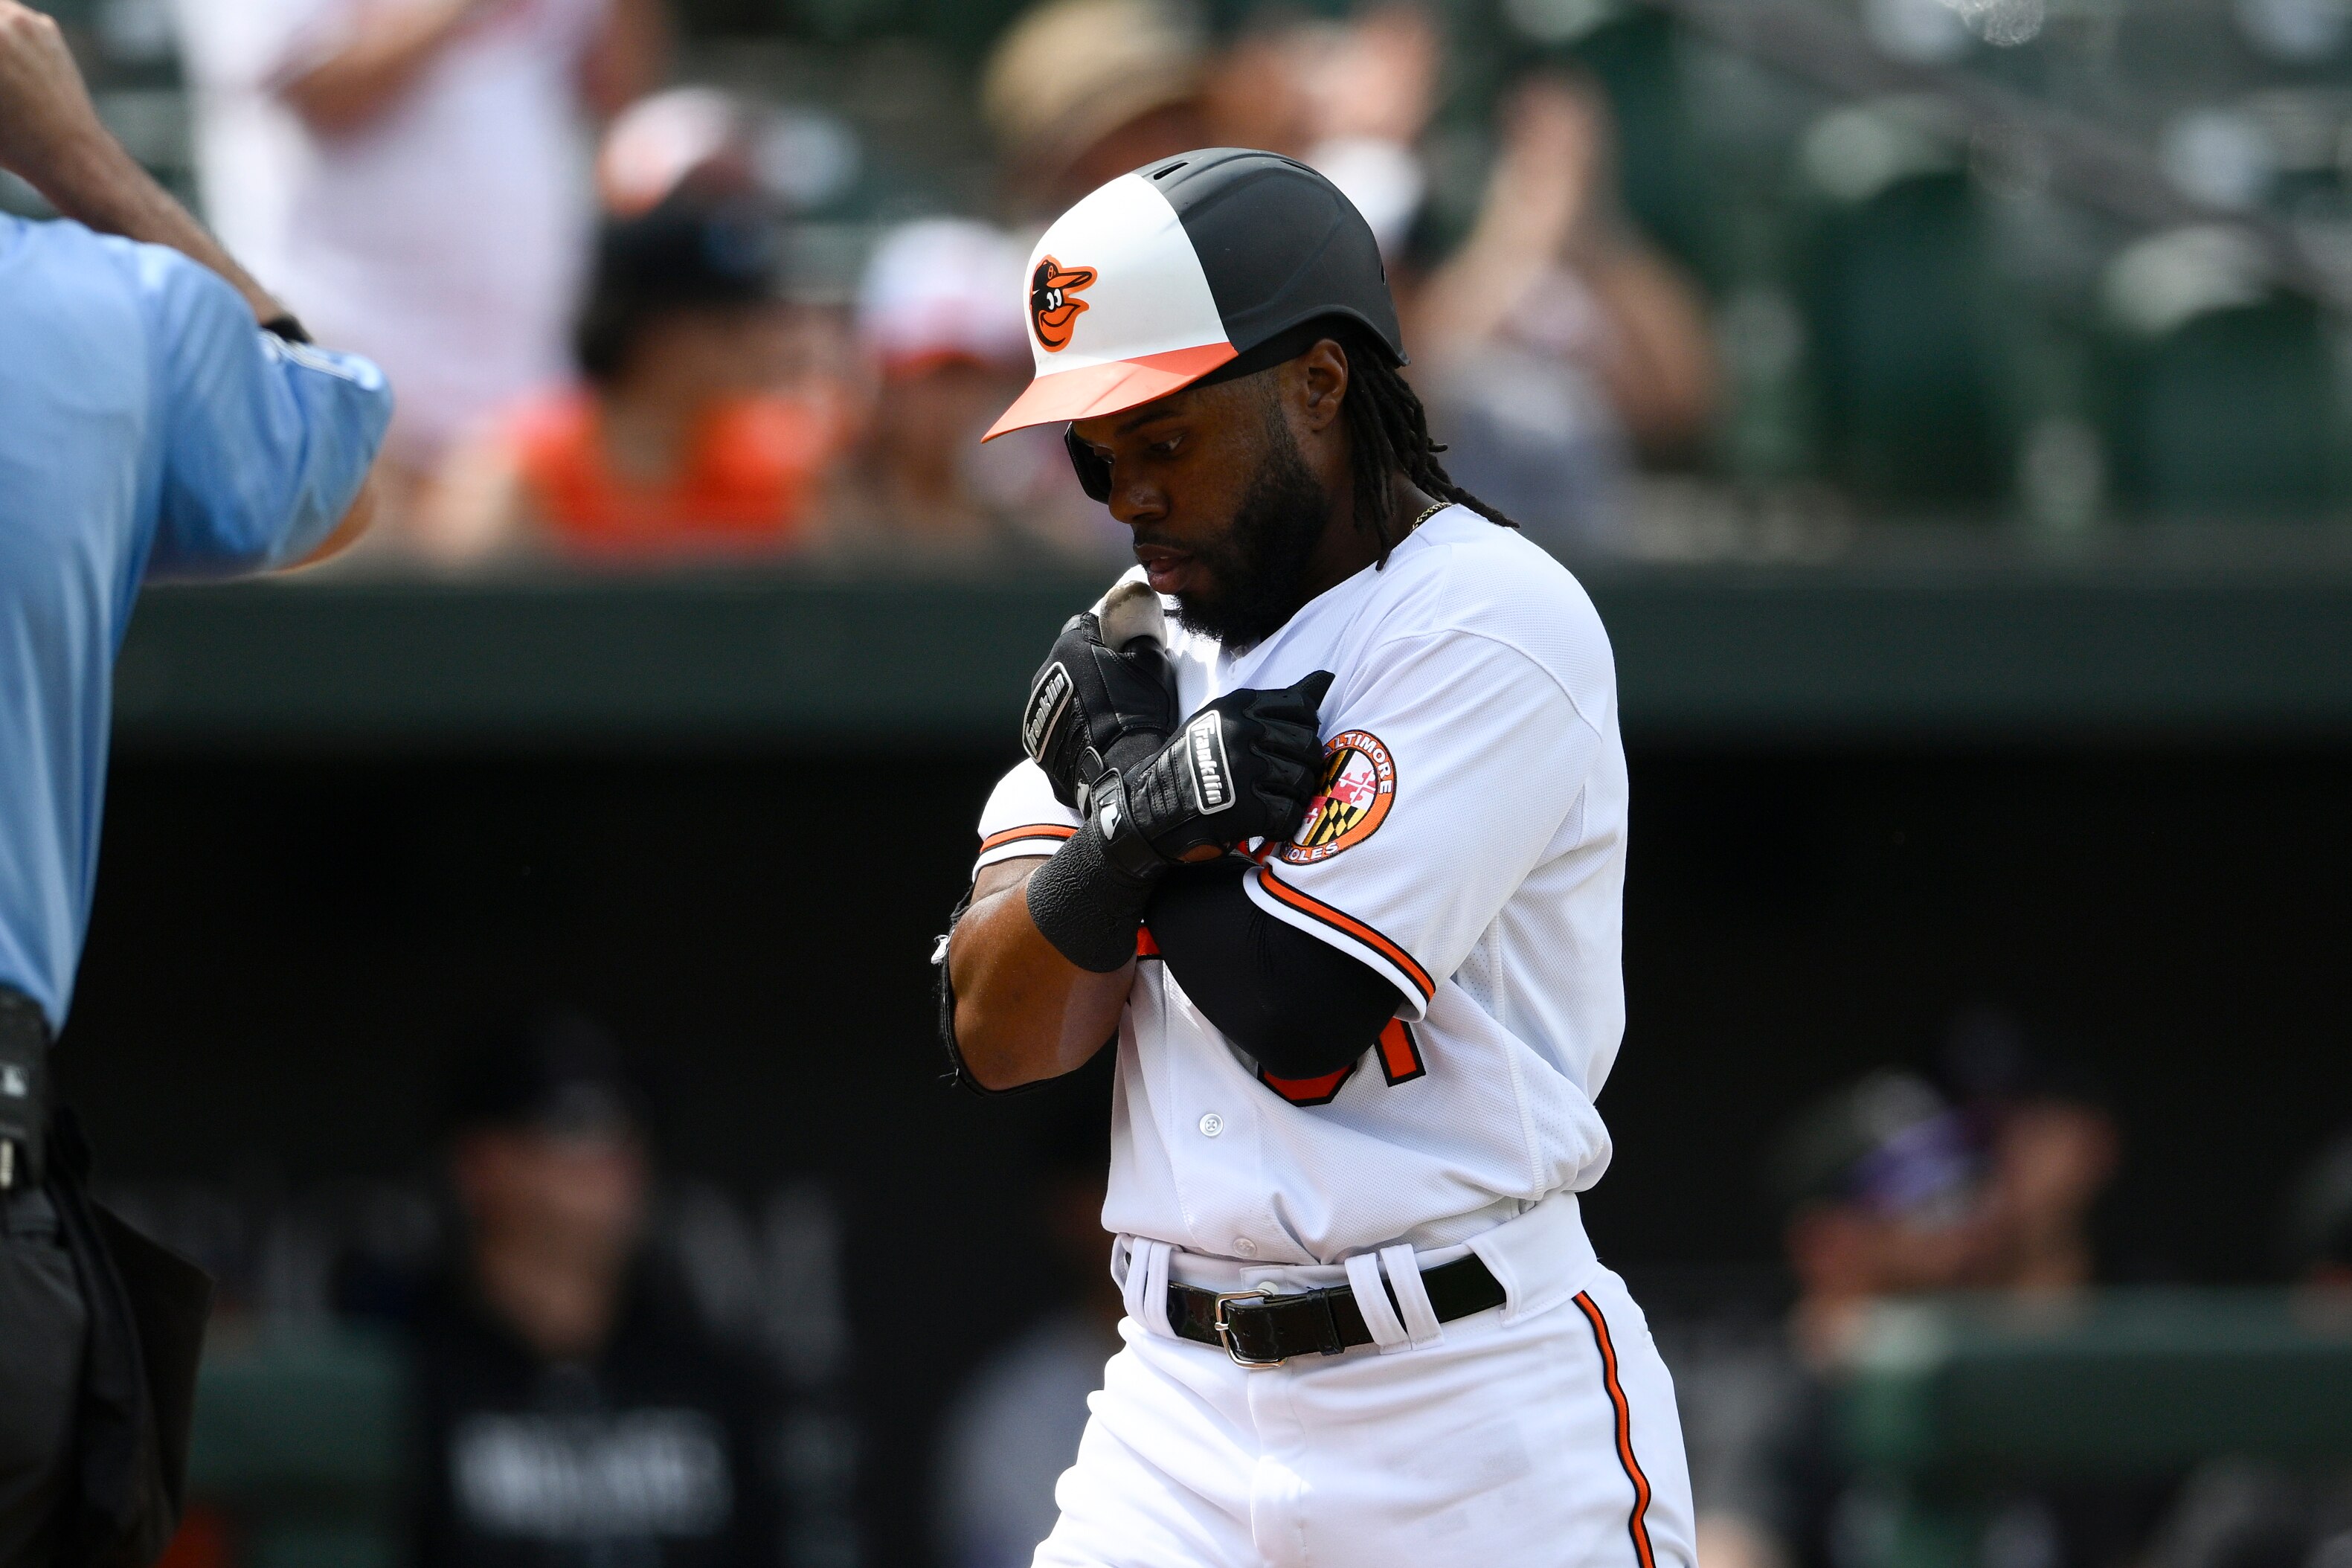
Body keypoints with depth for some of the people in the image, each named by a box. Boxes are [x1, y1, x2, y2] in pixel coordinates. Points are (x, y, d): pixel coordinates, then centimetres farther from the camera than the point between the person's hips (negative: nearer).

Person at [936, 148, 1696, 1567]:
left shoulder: (1494, 623, -10)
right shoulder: (1143, 641, 13)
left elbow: (1298, 1025, -17)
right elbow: (996, 1039, 5)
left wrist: (1119, 756, -5)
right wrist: (1127, 825, -13)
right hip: (1180, 1406, 6)